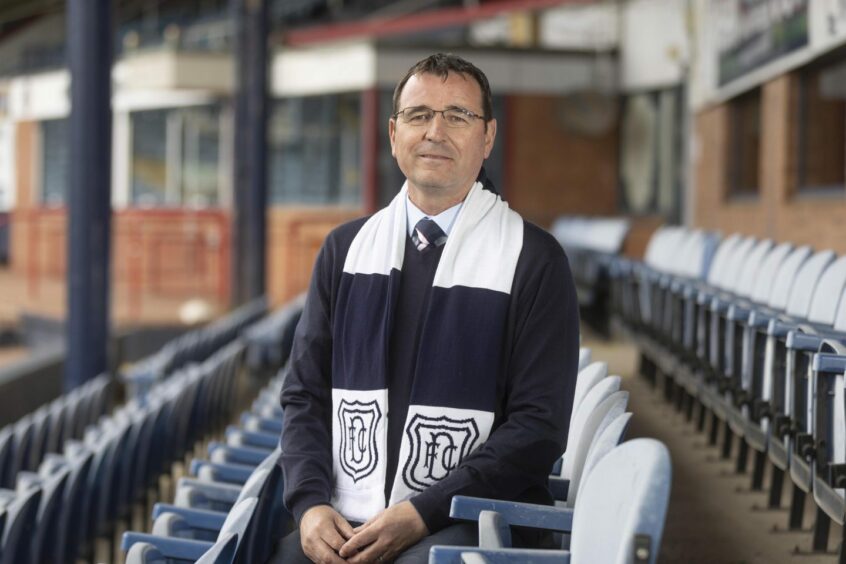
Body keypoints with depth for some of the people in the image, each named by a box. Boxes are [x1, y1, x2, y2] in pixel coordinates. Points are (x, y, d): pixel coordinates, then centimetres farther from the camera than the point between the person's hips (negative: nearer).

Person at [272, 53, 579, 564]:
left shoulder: (534, 260, 1)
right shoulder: (346, 249, 15)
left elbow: (539, 425, -5)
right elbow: (305, 393, 15)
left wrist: (420, 514, -13)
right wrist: (312, 502, -3)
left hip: (468, 523, -3)